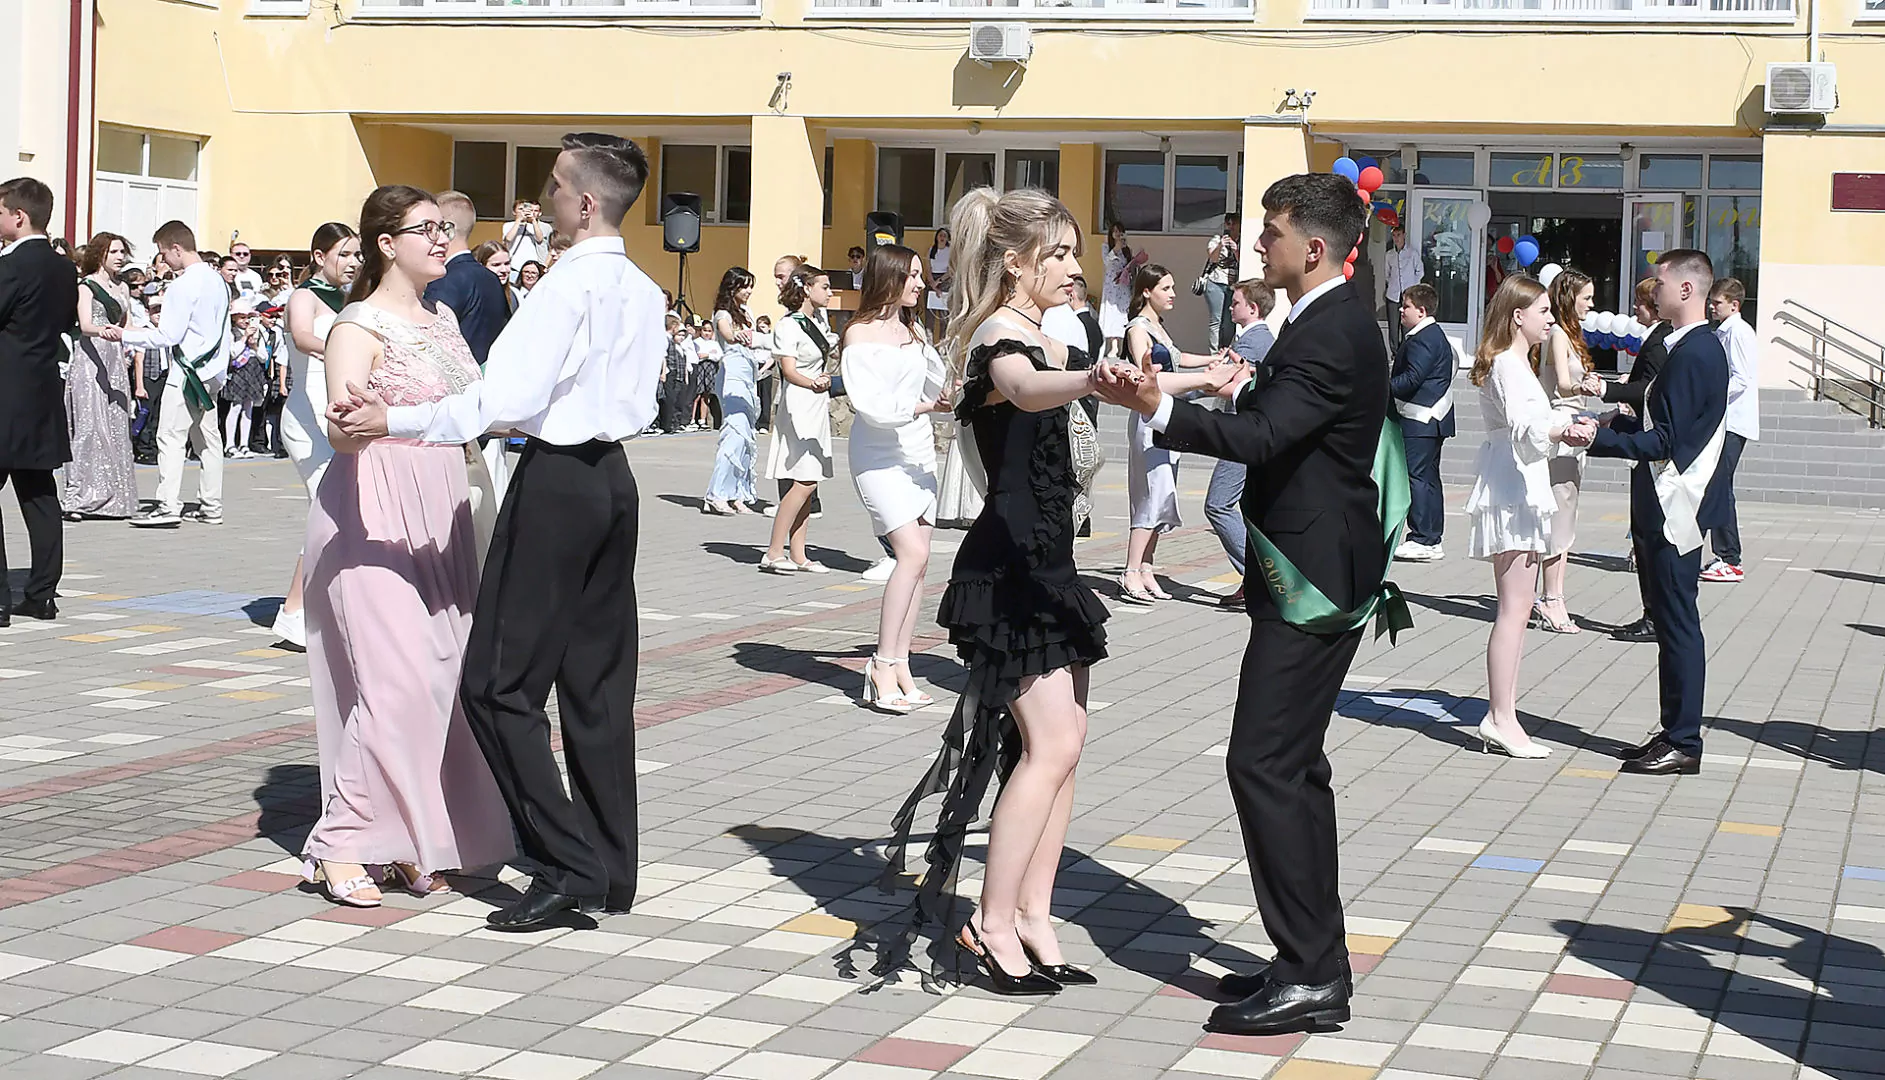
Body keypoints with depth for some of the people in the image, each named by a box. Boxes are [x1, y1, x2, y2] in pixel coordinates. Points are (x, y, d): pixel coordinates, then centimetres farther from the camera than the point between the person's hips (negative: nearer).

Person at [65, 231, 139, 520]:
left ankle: (111, 498, 4)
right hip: (91, 358, -7)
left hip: (116, 360, 7)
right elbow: (85, 325, -16)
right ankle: (77, 497, -15)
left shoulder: (122, 288, 18)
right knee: (90, 425, -13)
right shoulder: (87, 286, -2)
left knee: (116, 427, 2)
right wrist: (103, 330, -34)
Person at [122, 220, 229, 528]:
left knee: (171, 436, -7)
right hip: (213, 369, 9)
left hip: (188, 370, -9)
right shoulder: (217, 280, 10)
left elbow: (169, 336, -17)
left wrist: (126, 335, -9)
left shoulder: (183, 285, -16)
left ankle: (168, 506, -11)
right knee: (207, 437, 11)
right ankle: (211, 505, 13)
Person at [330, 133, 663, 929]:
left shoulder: (570, 286, -16)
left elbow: (507, 400, -22)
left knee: (501, 683, -4)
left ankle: (566, 862, -7)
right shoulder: (644, 293, 9)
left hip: (557, 480, -9)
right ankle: (609, 872, 16)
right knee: (598, 680, 12)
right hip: (614, 476, 9)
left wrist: (393, 421, -19)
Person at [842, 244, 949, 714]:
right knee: (912, 553, -19)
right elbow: (870, 403, -17)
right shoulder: (861, 335, -7)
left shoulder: (913, 330, 15)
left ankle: (899, 664, 7)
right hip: (879, 457, -7)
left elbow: (937, 385, 20)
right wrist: (924, 405, -20)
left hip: (919, 454, 7)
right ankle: (882, 666, -14)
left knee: (917, 561, 3)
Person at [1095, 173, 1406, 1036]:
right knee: (1291, 768, 14)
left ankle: (1310, 976, -7)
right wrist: (1253, 390, 19)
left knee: (1265, 765, -11)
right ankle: (1312, 961, 22)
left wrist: (1158, 408, -42)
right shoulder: (1332, 322, 14)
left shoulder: (1333, 334, -18)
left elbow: (1262, 438, -33)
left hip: (1312, 582, -11)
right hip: (1313, 575, 11)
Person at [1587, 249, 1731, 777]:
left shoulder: (1693, 353, -17)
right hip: (1665, 509, 10)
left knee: (1677, 623, -5)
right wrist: (1613, 426, 14)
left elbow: (1665, 440, -21)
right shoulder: (1696, 347, 15)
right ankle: (1675, 735, 20)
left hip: (1673, 509, -10)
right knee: (1670, 622, 13)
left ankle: (1683, 744, 0)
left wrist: (1598, 439, -19)